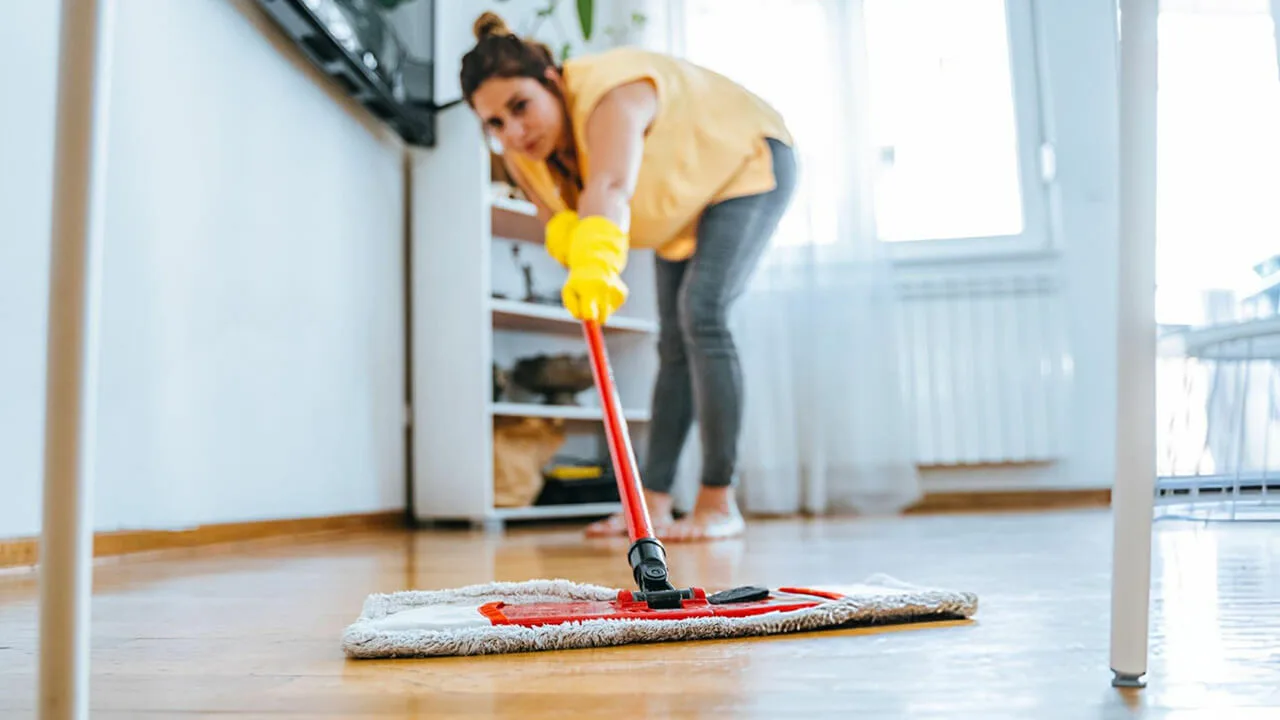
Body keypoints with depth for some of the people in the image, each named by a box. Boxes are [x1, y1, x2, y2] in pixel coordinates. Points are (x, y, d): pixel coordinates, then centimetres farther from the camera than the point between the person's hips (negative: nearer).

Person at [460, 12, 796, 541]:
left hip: (747, 163, -8)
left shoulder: (608, 93, -39)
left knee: (701, 313, -23)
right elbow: (559, 223, -15)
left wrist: (598, 260, -77)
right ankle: (652, 503, 6)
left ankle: (719, 504, -18)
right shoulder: (522, 155, -15)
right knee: (674, 343, 4)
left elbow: (610, 188, -58)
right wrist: (570, 238, -40)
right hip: (685, 203, 8)